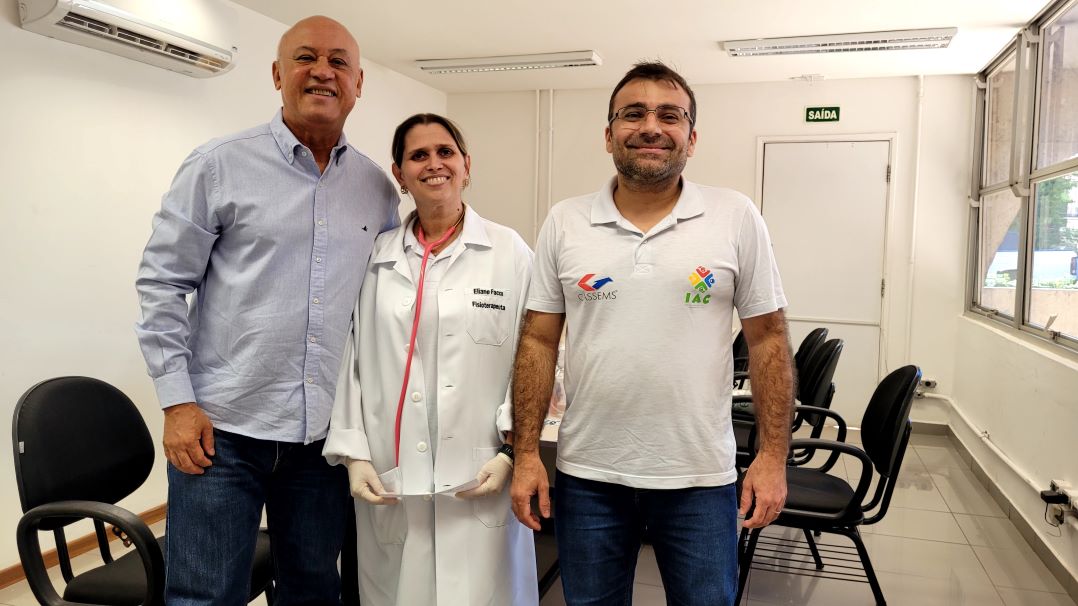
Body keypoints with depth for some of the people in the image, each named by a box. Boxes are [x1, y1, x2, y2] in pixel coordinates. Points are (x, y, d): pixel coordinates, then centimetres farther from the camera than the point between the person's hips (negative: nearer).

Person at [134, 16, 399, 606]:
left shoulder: (378, 189, 7)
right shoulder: (219, 166, -3)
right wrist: (178, 402, -8)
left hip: (325, 431, 3)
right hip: (221, 426, -3)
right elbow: (162, 283, -2)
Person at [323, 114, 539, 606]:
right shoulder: (376, 258, 7)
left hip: (480, 482, -2)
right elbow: (351, 361, 6)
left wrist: (510, 451, -8)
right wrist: (353, 454, 0)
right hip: (389, 484, 2)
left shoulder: (510, 252, 0)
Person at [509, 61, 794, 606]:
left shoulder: (736, 219, -4)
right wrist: (526, 453, -3)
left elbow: (767, 338, 0)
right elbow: (538, 341, 1)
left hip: (700, 477, -1)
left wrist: (773, 454, -4)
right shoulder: (563, 223, -1)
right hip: (587, 474, 2)